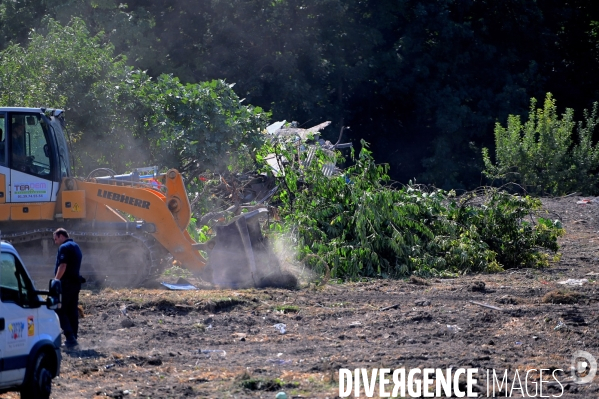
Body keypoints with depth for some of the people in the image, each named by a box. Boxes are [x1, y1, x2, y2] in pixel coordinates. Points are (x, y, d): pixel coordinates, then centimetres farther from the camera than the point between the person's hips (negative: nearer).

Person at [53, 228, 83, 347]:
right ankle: (73, 338, 13)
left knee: (60, 311, -6)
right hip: (76, 283, 9)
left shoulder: (64, 247, -11)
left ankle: (70, 338, -17)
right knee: (72, 311, 12)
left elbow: (63, 266, -21)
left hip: (66, 283, -9)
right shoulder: (76, 247, 20)